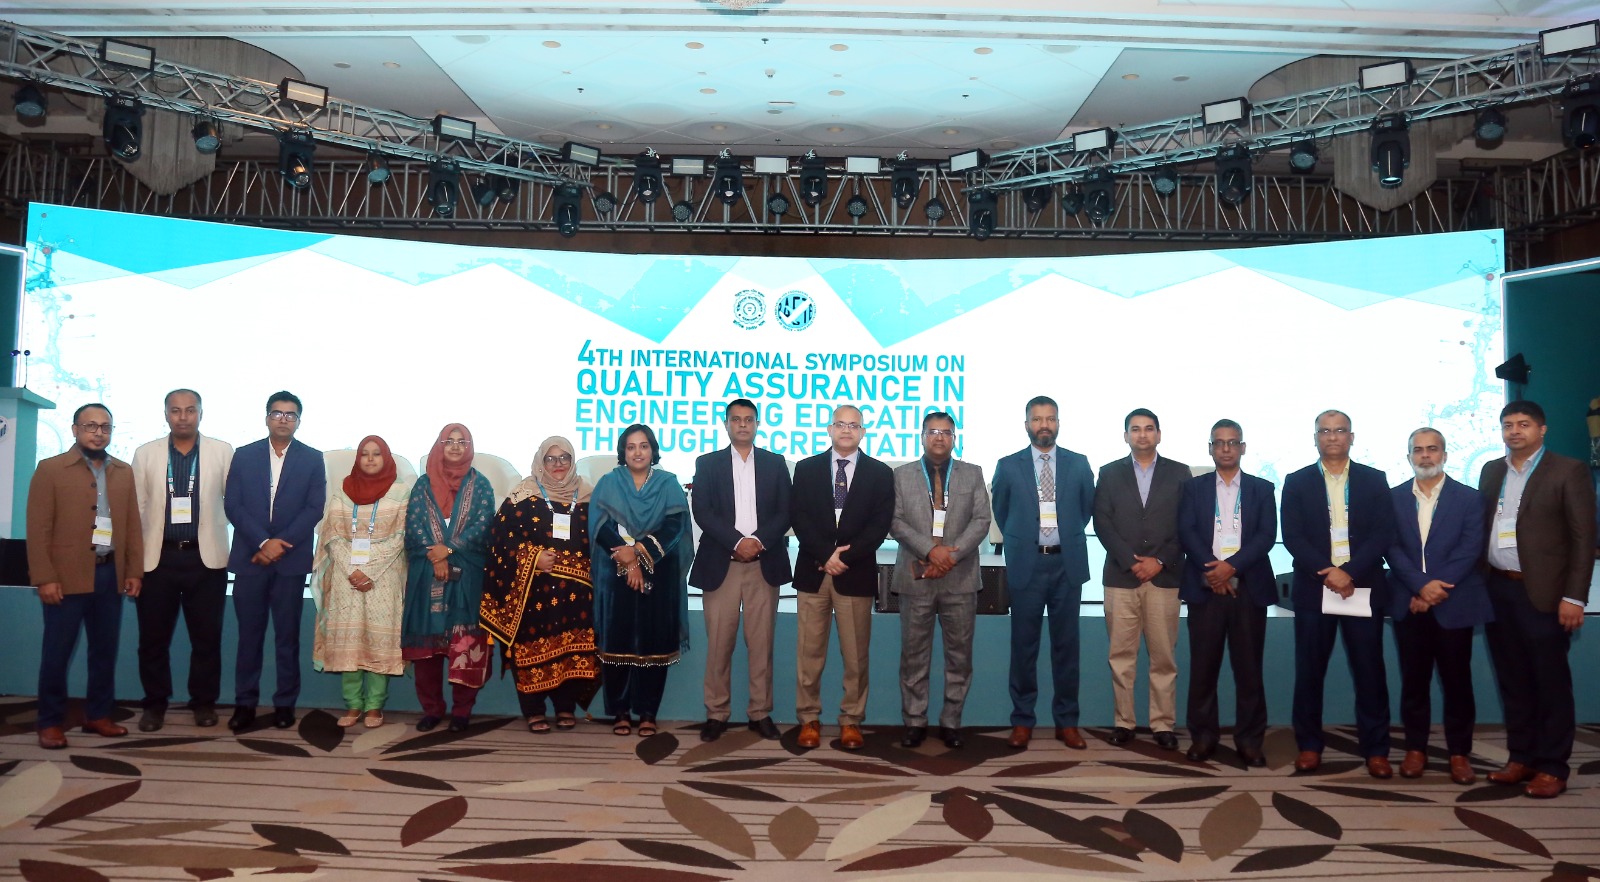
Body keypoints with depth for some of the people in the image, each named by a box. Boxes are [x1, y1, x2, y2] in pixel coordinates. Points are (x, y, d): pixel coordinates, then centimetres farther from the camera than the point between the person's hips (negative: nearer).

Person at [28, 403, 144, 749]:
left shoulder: (124, 472, 12)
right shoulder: (50, 469, -1)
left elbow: (133, 525, 12)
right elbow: (38, 528, -5)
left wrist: (135, 571, 6)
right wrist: (44, 577, -11)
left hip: (111, 573, 4)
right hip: (67, 575, -4)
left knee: (105, 650, 9)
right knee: (57, 652, 3)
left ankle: (98, 715, 20)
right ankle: (51, 722, 13)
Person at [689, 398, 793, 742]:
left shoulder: (775, 463, 11)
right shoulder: (707, 463, 7)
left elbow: (785, 512, 4)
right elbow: (702, 511, -3)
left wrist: (759, 541, -12)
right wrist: (737, 542, -13)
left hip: (765, 563, 1)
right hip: (721, 563, -1)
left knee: (761, 643, 3)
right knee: (719, 643, 1)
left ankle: (760, 713, 12)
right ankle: (716, 714, 9)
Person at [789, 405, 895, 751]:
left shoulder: (880, 473, 6)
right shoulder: (806, 468, 8)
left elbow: (880, 525, -3)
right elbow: (798, 517, -1)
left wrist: (846, 557, -13)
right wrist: (826, 554, -13)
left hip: (856, 573, 0)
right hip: (813, 571, 1)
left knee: (856, 654, 4)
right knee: (809, 653, 4)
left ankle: (851, 721, 14)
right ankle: (809, 719, 14)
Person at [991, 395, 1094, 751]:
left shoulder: (1079, 464, 4)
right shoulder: (1008, 466, 1)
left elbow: (1087, 508, 16)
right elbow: (1000, 511, 14)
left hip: (1067, 564, 1)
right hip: (1026, 564, -1)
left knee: (1066, 645, 6)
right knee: (1024, 645, 4)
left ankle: (1067, 721, 15)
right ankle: (1022, 721, 13)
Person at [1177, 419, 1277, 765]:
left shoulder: (1262, 488, 10)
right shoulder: (1193, 487, 10)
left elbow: (1267, 535, -2)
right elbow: (1186, 532, -2)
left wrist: (1232, 566, -14)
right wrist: (1212, 570, -14)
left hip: (1249, 588, 0)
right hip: (1205, 587, 0)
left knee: (1249, 667, 2)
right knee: (1203, 666, 2)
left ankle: (1249, 739, 12)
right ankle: (1203, 735, 11)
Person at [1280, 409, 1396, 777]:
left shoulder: (1374, 480, 7)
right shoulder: (1297, 482, 6)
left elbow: (1384, 533, -3)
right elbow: (1292, 536, -3)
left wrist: (1350, 572, -15)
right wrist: (1327, 573, -16)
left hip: (1363, 588, 0)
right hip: (1313, 588, 0)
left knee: (1370, 671, 3)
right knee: (1309, 671, 5)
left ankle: (1375, 749, 12)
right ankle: (1309, 745, 14)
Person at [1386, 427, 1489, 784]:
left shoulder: (1469, 498, 2)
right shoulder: (1393, 498, 6)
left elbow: (1470, 548, -7)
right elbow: (1392, 548, -3)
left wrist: (1438, 588, -15)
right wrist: (1421, 585, -16)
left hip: (1454, 604, -1)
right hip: (1409, 604, 1)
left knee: (1457, 681, 4)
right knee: (1413, 680, 7)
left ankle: (1459, 753, 15)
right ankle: (1415, 749, 16)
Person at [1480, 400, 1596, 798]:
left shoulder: (1568, 471, -4)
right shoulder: (1491, 471, 12)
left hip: (1542, 593, -5)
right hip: (1497, 591, 5)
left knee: (1550, 682, 3)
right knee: (1513, 681, 11)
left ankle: (1552, 767, 12)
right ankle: (1521, 758, 21)